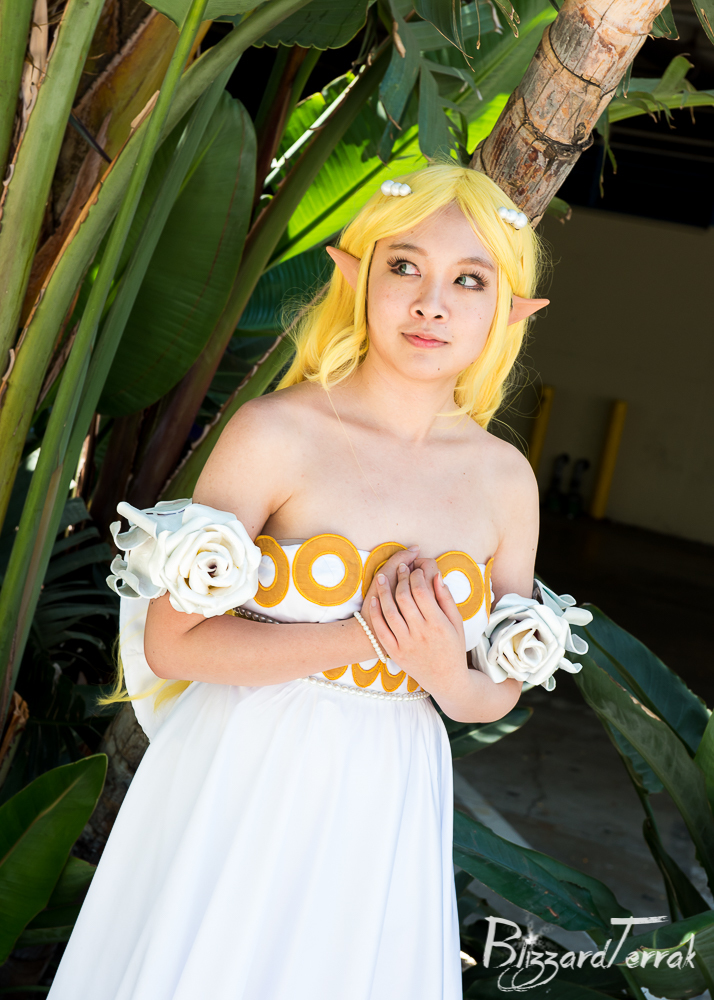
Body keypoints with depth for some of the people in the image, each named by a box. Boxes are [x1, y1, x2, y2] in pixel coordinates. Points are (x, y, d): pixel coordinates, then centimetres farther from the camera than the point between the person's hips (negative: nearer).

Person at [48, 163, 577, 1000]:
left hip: (385, 807, 3)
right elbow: (169, 642, -14)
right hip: (239, 782, -3)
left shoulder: (506, 479, -2)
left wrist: (443, 667, -16)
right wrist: (362, 636, -21)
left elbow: (497, 696, 7)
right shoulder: (277, 435, -14)